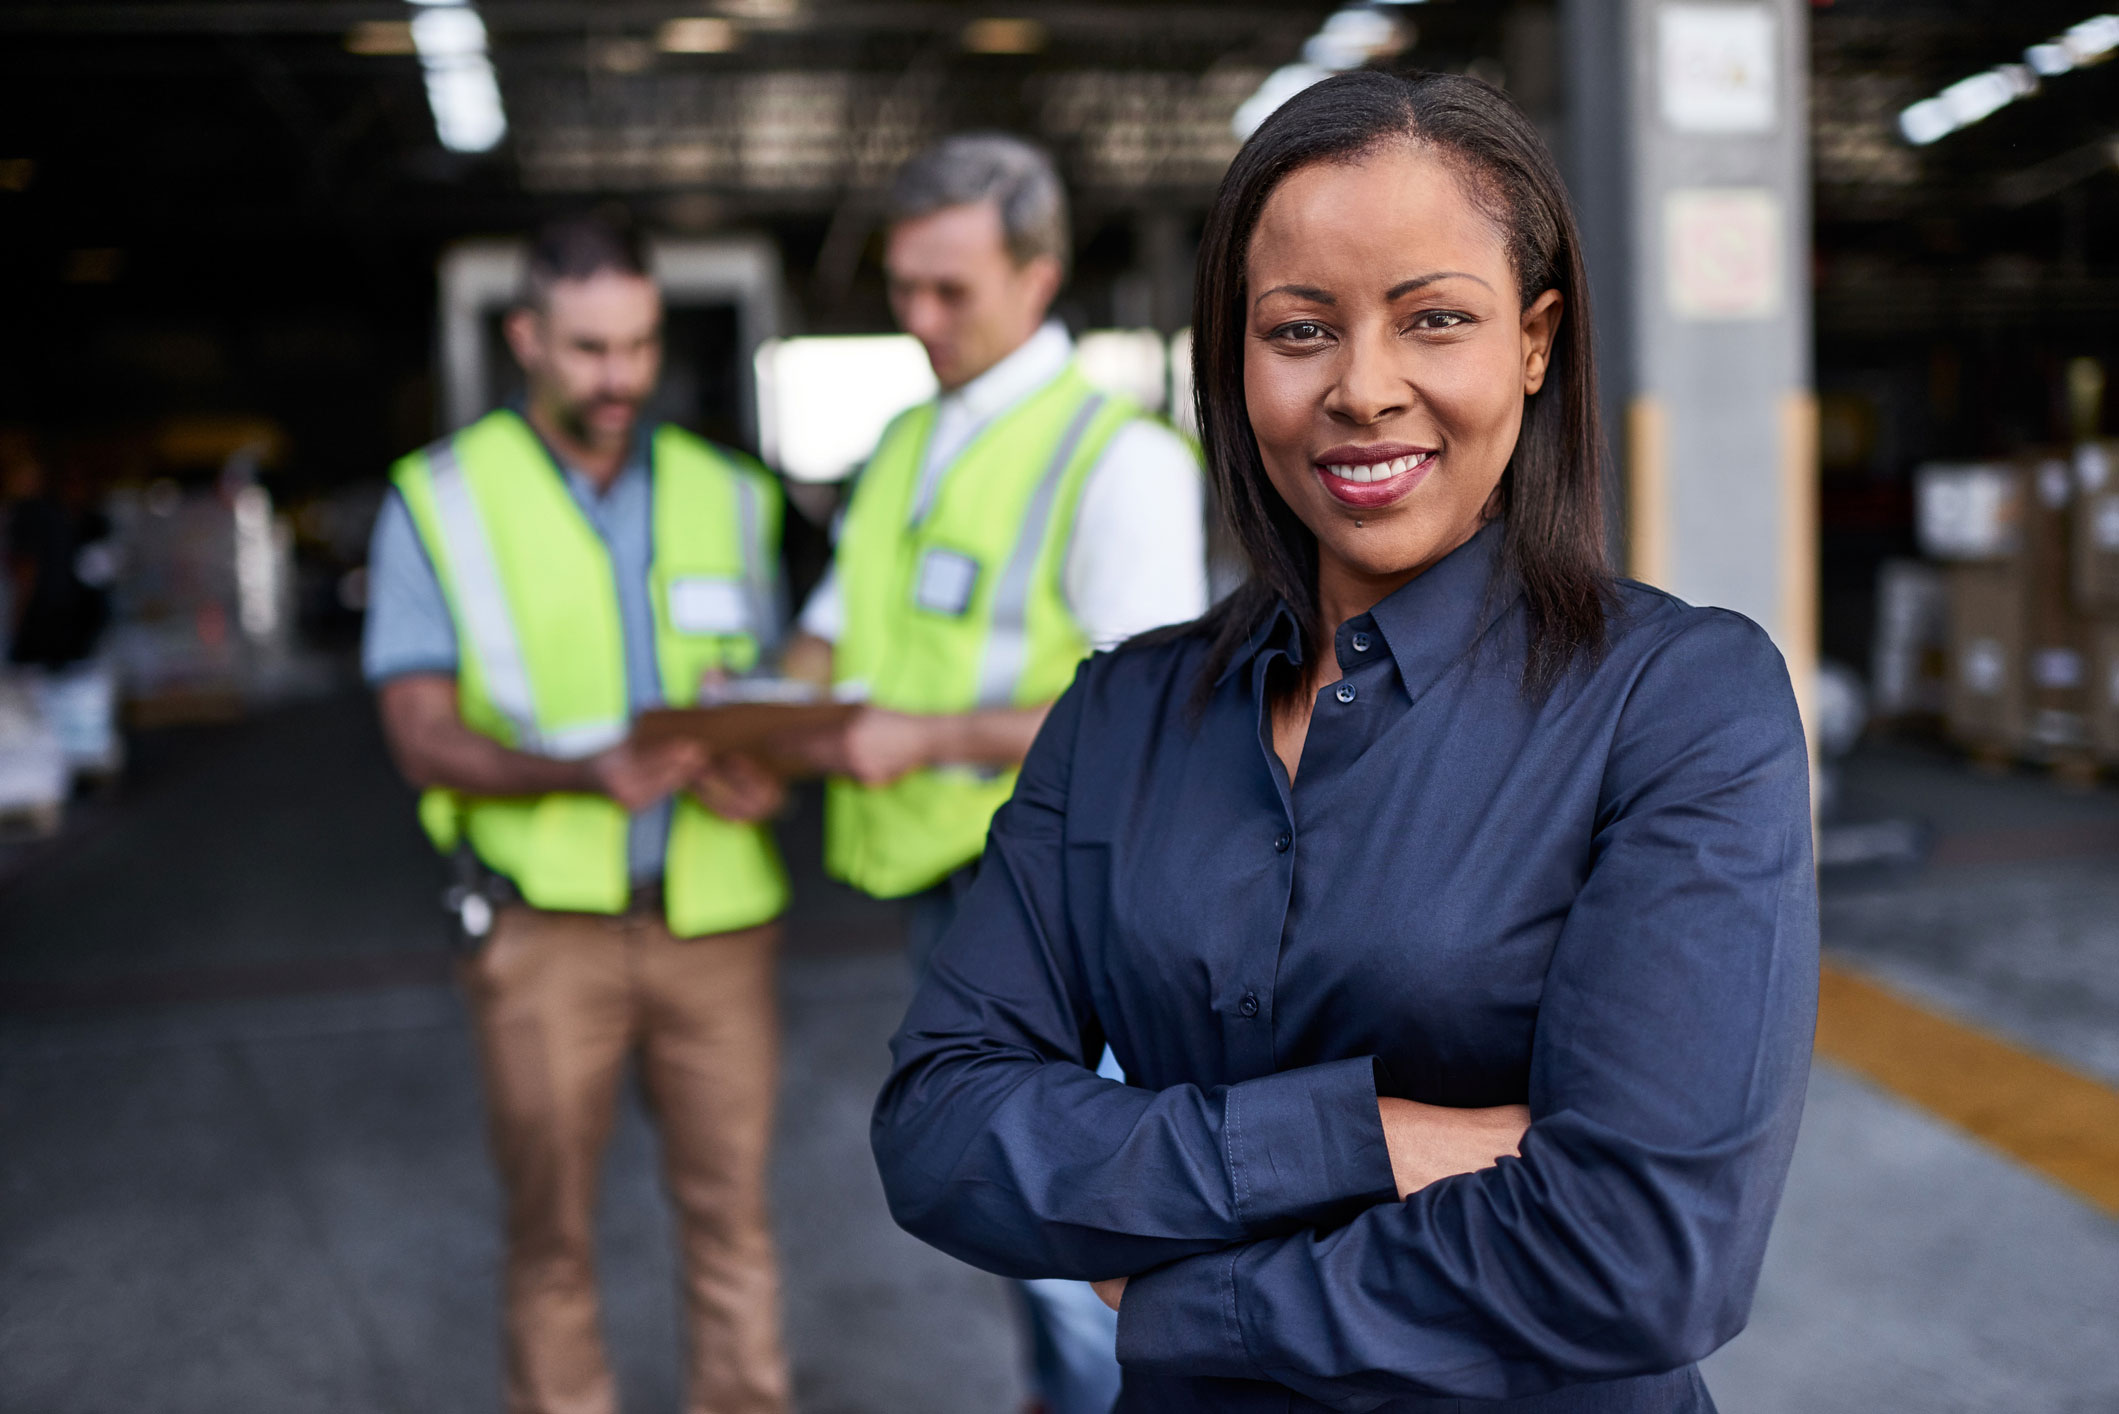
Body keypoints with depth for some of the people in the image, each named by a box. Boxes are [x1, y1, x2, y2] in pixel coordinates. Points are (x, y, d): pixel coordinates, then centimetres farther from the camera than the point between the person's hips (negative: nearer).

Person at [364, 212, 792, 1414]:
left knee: (731, 1210, 10)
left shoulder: (725, 495, 10)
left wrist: (766, 770, -11)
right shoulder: (440, 501, 0)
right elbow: (424, 737, -6)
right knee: (553, 1232, 8)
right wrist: (589, 772, -23)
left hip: (715, 916, 2)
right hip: (547, 924, -2)